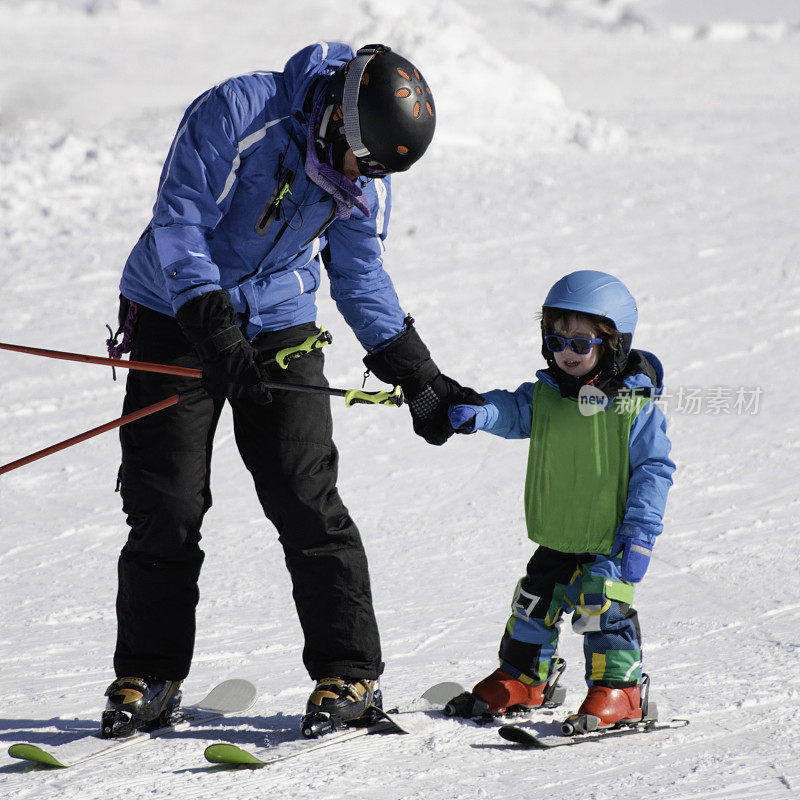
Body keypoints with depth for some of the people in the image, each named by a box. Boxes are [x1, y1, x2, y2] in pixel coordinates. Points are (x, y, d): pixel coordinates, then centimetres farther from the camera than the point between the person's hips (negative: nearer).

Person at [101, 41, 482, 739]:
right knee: (167, 506, -6)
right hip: (178, 315, -3)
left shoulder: (367, 177, -5)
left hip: (280, 326, 3)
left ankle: (350, 675, -3)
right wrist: (218, 339, -30)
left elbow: (361, 277, 8)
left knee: (307, 502, -8)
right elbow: (180, 223, -23)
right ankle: (148, 679, 6)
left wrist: (418, 376, 2)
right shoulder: (238, 111, -22)